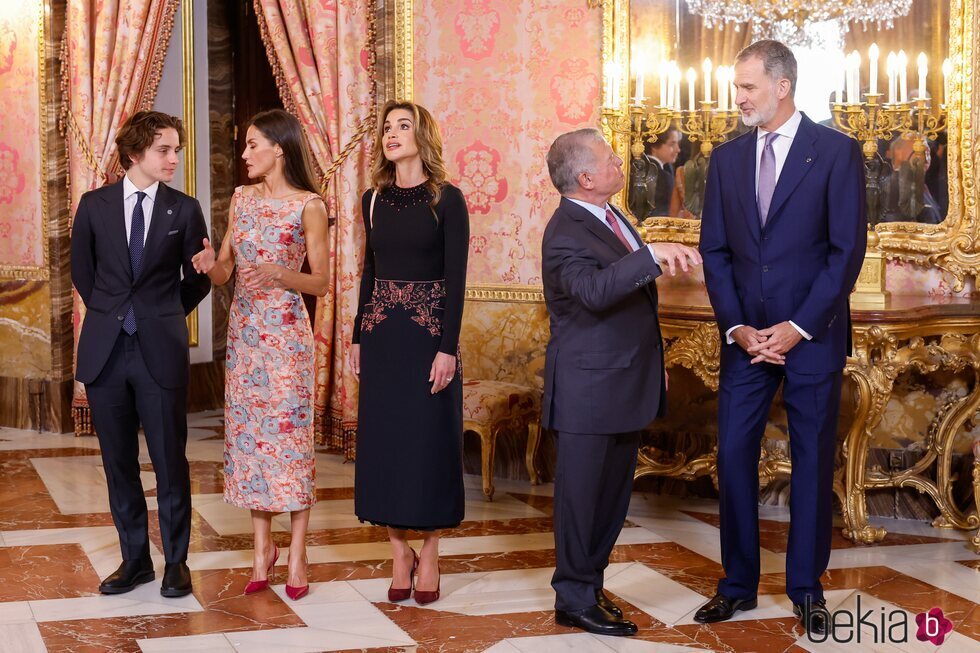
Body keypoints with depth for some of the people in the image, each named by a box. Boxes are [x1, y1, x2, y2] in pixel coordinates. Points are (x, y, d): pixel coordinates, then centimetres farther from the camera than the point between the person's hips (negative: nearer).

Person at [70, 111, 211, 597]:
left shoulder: (184, 210, 1)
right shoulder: (94, 205, 4)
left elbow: (198, 281, 9)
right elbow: (82, 270, 15)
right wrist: (110, 314, 13)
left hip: (161, 351, -2)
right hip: (105, 351, 2)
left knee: (170, 461, 1)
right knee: (119, 462, 8)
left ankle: (176, 561, 12)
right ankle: (135, 558, 20)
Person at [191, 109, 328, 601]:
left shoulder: (309, 205, -6)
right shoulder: (242, 198, 9)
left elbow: (321, 282, -5)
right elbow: (224, 272, 10)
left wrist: (277, 273, -22)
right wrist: (211, 265, -12)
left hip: (286, 333, -5)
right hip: (243, 330, 5)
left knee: (290, 434, -3)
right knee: (248, 432, 6)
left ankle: (296, 555, 6)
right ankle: (262, 548, 17)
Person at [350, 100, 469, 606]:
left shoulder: (446, 200, -6)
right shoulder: (374, 199, 8)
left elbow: (456, 277, -9)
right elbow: (369, 271, 13)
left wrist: (447, 348, -15)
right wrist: (357, 337, 9)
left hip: (428, 332, -4)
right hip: (381, 333, 4)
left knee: (429, 439, 1)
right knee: (384, 438, 5)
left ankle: (428, 555, 12)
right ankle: (400, 554, 15)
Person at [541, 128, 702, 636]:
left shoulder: (609, 218, 10)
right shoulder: (566, 236, -20)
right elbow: (595, 290, -40)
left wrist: (653, 361, 22)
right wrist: (652, 254, -48)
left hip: (627, 382, 9)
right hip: (588, 390, -9)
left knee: (614, 494, 17)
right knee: (581, 494, 1)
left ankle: (590, 583, 29)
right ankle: (575, 599, 11)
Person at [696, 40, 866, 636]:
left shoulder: (837, 152, -5)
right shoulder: (727, 158, 7)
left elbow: (848, 250, -8)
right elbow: (715, 250, 7)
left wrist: (799, 328, -13)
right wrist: (736, 327, -6)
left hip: (812, 336, -3)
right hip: (746, 336, 4)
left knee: (813, 461, 5)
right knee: (734, 455, 2)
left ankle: (807, 587, 18)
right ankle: (739, 584, 15)